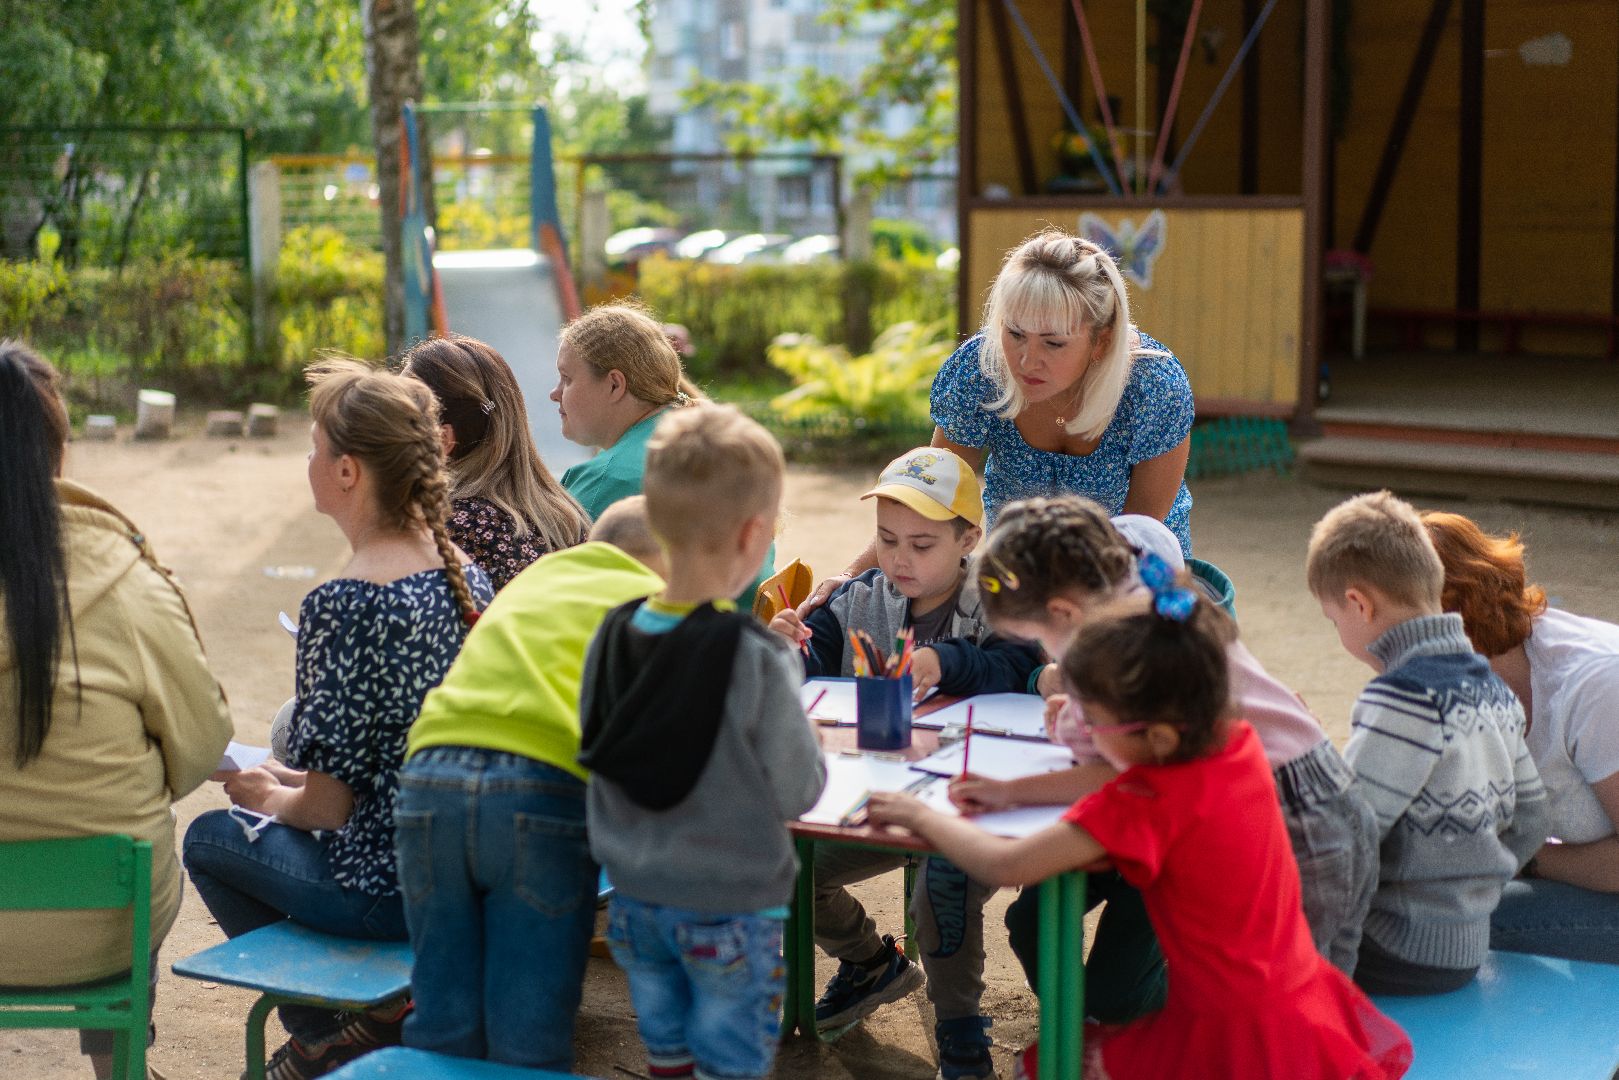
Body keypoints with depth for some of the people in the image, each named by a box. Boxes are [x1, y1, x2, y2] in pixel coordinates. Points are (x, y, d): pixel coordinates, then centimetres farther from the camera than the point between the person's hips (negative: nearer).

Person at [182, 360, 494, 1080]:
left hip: (387, 889, -7)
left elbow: (329, 804, -17)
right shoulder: (464, 574, 2)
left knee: (211, 837, 18)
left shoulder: (343, 604, -22)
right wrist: (293, 780, 20)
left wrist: (270, 797, 4)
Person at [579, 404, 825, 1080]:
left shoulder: (613, 634, -6)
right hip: (730, 910, -5)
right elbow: (797, 791, -14)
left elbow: (598, 759, 4)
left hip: (636, 899, 5)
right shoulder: (755, 656, -22)